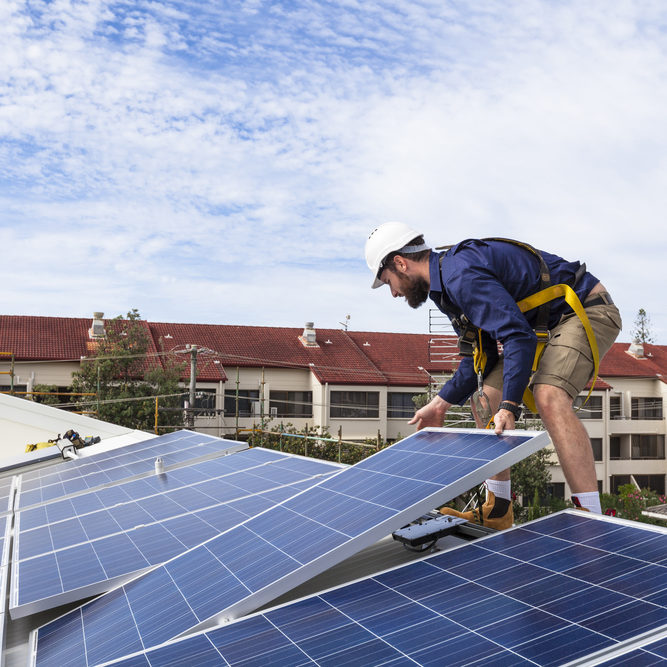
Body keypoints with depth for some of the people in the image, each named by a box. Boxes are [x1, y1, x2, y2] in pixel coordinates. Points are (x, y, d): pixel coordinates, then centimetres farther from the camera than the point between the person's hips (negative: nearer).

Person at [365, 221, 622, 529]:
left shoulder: (461, 274, -26)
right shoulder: (447, 284, 7)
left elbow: (519, 337, -33)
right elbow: (483, 354, 11)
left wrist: (509, 406, -35)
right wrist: (441, 404, 8)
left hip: (585, 310, -10)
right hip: (545, 324, 10)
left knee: (549, 398, -33)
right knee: (484, 397, 5)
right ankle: (498, 512, 11)